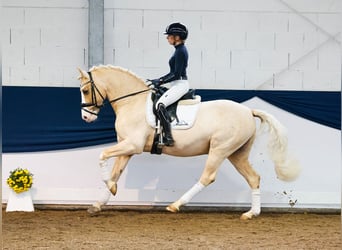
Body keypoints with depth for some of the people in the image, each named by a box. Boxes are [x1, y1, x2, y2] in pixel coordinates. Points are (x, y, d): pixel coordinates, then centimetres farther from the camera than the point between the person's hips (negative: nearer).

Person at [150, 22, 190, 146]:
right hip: (177, 84, 11)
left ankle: (168, 137, -31)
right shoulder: (179, 50, 16)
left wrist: (160, 81, -15)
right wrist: (159, 80, 15)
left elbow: (176, 74, -20)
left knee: (160, 105, -27)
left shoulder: (181, 51, -15)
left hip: (180, 85, -11)